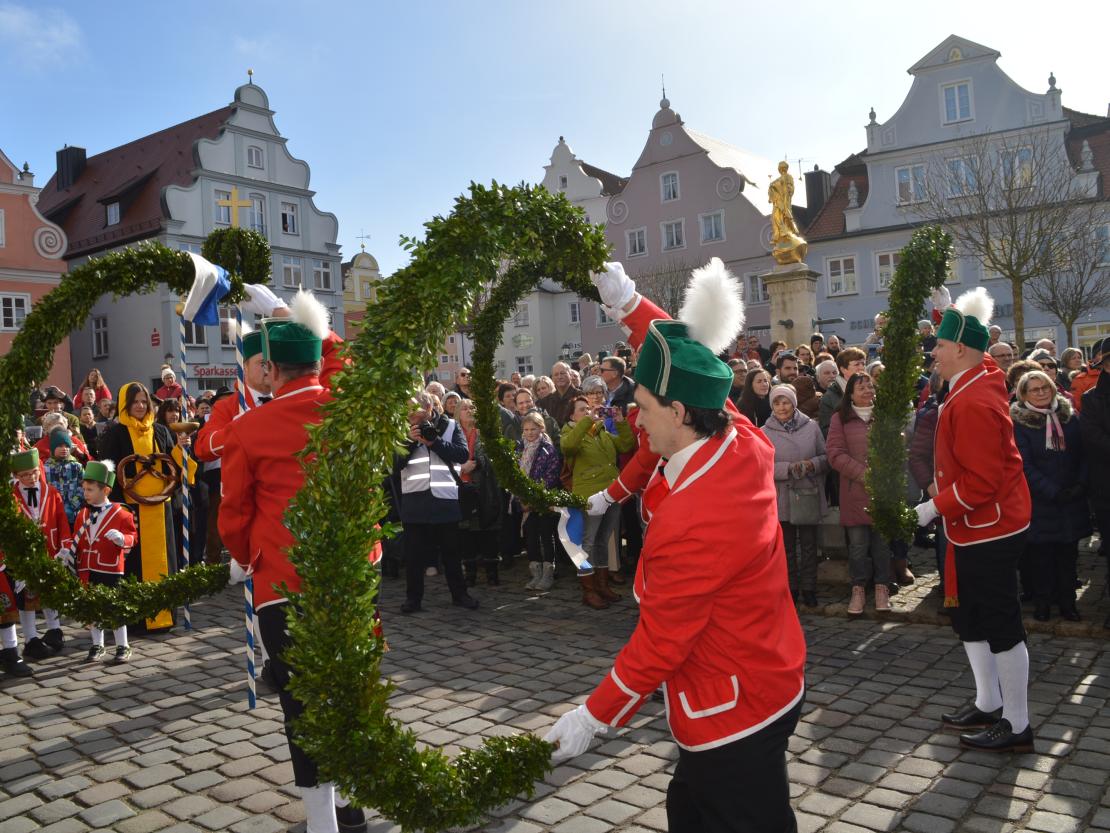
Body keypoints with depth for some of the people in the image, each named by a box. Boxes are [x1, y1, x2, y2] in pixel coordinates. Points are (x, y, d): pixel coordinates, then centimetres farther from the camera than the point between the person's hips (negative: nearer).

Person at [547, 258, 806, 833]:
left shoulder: (688, 526, -33)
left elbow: (659, 645, -23)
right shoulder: (744, 443, -10)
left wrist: (592, 717, -10)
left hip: (734, 714, -9)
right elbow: (682, 360, 7)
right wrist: (627, 301, 7)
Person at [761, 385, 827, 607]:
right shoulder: (764, 432, -4)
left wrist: (812, 464, -16)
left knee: (809, 545, 9)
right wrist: (788, 468, -20)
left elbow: (825, 457, 4)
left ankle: (808, 588, 22)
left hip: (808, 495, 1)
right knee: (786, 546, 11)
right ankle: (791, 588, 24)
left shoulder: (811, 426, 0)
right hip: (781, 497, -1)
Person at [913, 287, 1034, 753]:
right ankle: (989, 705, 31)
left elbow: (980, 482, -26)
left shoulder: (972, 404, -25)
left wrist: (936, 507, -19)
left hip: (988, 530, -10)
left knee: (1001, 626, 1)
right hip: (978, 527, 10)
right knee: (970, 619, 18)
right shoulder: (985, 377, 4)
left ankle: (1017, 727, 14)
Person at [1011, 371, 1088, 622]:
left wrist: (1080, 484, -8)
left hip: (1072, 499, 3)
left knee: (1068, 553, 8)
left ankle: (1067, 601, 20)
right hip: (1039, 502, -3)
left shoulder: (1069, 416, 7)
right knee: (1041, 554, 3)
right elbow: (1025, 466, -9)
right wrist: (1053, 492, -15)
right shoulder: (1018, 422, -5)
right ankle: (1043, 602, 16)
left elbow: (1083, 453, 7)